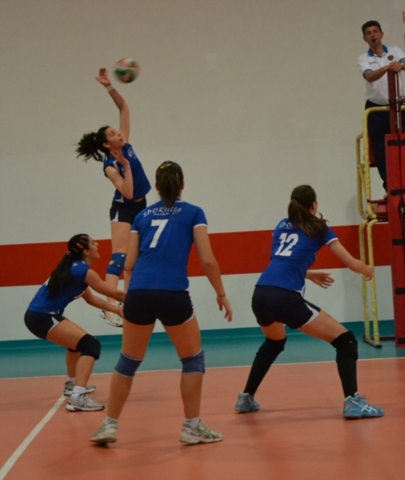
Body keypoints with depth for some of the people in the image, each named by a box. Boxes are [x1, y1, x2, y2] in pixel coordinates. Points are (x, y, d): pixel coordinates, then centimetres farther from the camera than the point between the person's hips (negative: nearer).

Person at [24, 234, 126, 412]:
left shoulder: (74, 267, 15)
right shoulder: (84, 271, -12)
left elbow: (91, 299, 22)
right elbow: (117, 294, -7)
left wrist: (117, 309, 17)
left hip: (40, 315, 10)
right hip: (42, 317, -10)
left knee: (78, 340, 33)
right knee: (90, 345, -18)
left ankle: (72, 384, 49)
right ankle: (77, 397, -30)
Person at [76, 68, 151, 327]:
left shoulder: (125, 146, -4)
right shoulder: (110, 165, -19)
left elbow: (124, 108, -3)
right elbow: (127, 192, -28)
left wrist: (110, 87, -15)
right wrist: (125, 165, -28)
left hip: (140, 208, 7)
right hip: (123, 210, -7)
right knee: (120, 256, -16)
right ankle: (110, 307, -24)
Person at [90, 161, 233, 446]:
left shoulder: (142, 216, 19)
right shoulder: (193, 213, 10)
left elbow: (129, 265, 17)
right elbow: (207, 259, 2)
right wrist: (221, 294, 12)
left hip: (138, 294, 3)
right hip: (172, 295, -3)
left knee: (128, 362, 17)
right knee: (193, 359, 14)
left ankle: (109, 425, 18)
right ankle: (192, 427, 14)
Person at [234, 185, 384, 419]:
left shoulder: (282, 226, 24)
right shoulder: (319, 229, 10)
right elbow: (353, 264, 12)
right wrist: (368, 270, 33)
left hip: (260, 296, 7)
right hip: (286, 299, -6)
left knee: (274, 342, 37)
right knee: (346, 340, 1)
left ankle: (246, 398, 40)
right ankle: (352, 402, -12)